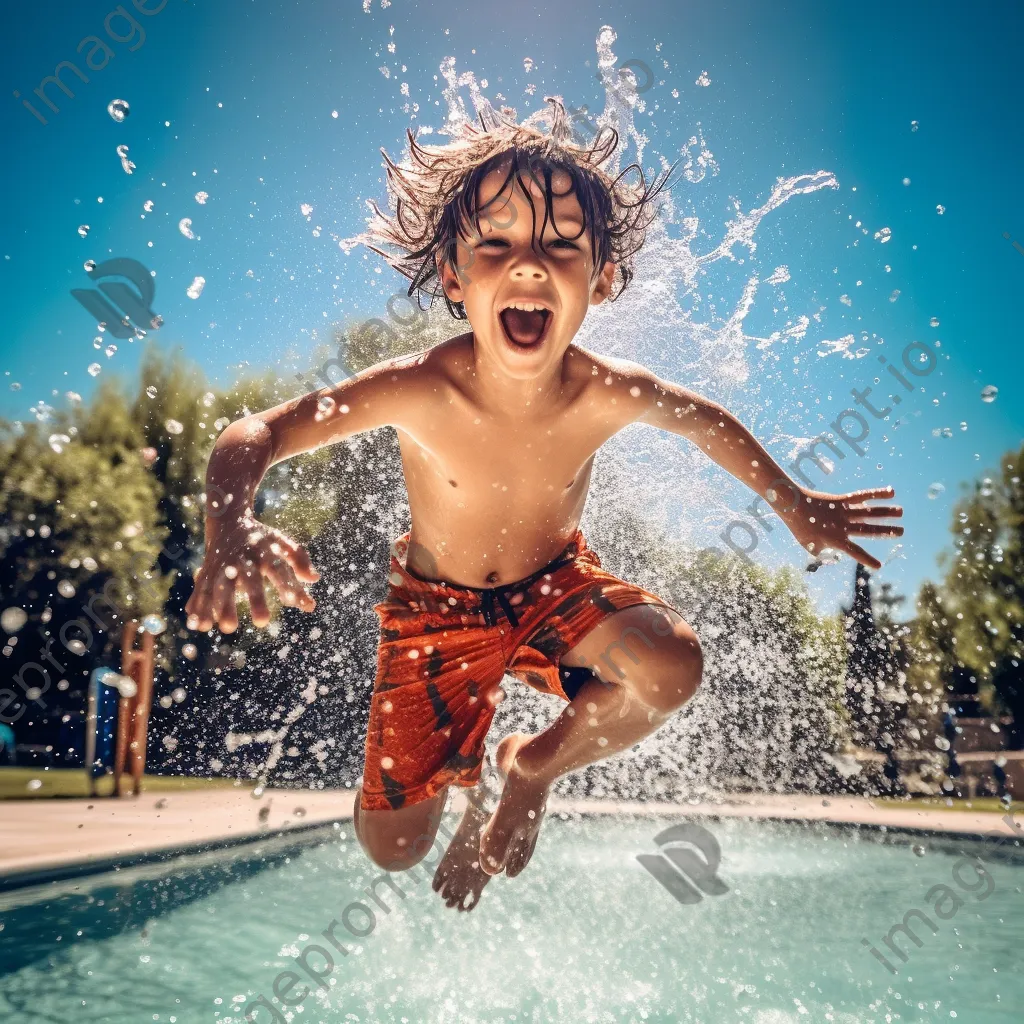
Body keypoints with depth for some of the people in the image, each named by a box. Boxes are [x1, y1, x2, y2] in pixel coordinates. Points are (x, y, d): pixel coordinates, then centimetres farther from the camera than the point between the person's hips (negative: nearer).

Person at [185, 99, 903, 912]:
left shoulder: (611, 394, -24)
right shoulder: (418, 391, -31)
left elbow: (709, 420, -2)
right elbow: (256, 435, -25)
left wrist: (797, 504, 9)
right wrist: (232, 527, -48)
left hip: (558, 584, 2)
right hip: (438, 606, -1)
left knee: (672, 665, -28)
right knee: (390, 846, -1)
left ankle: (535, 766, 3)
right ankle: (465, 774, 37)